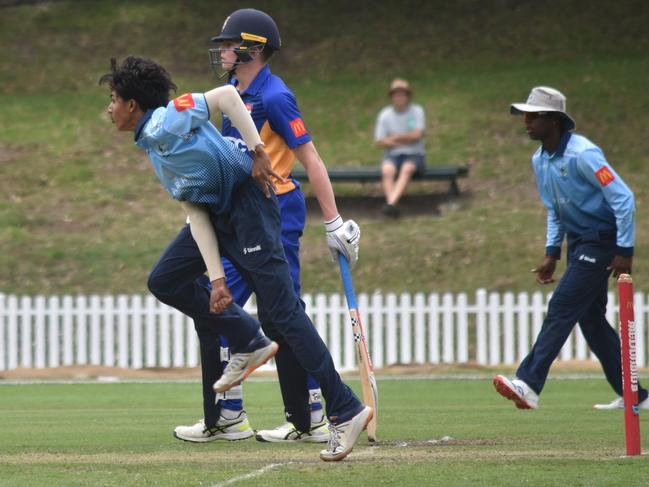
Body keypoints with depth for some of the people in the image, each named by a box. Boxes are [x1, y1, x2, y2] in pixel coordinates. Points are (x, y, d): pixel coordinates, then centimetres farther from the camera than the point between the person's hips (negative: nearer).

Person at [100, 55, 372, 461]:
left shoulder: (166, 121, -10)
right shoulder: (154, 150, 17)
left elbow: (226, 94, -21)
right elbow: (196, 212, 11)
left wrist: (257, 151, -24)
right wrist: (216, 278, 3)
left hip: (248, 198, -10)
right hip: (216, 214, 10)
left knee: (280, 312, -12)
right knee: (166, 281, 11)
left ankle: (346, 411, -12)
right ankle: (249, 344, 16)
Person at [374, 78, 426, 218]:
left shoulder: (416, 111, 1)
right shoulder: (385, 114, 5)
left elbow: (417, 135, -9)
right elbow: (380, 142, 0)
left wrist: (395, 137, -4)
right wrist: (405, 140, -8)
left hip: (414, 155, -1)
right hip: (392, 155, 1)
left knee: (407, 168, -36)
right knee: (387, 170, -34)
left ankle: (391, 202, -55)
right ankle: (393, 206, -50)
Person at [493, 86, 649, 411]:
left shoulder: (582, 154, -21)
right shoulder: (539, 161, 7)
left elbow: (622, 197, -21)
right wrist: (551, 254, 13)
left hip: (601, 241, -9)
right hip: (578, 244, 9)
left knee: (561, 308, -16)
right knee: (591, 319, 10)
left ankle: (529, 385, -21)